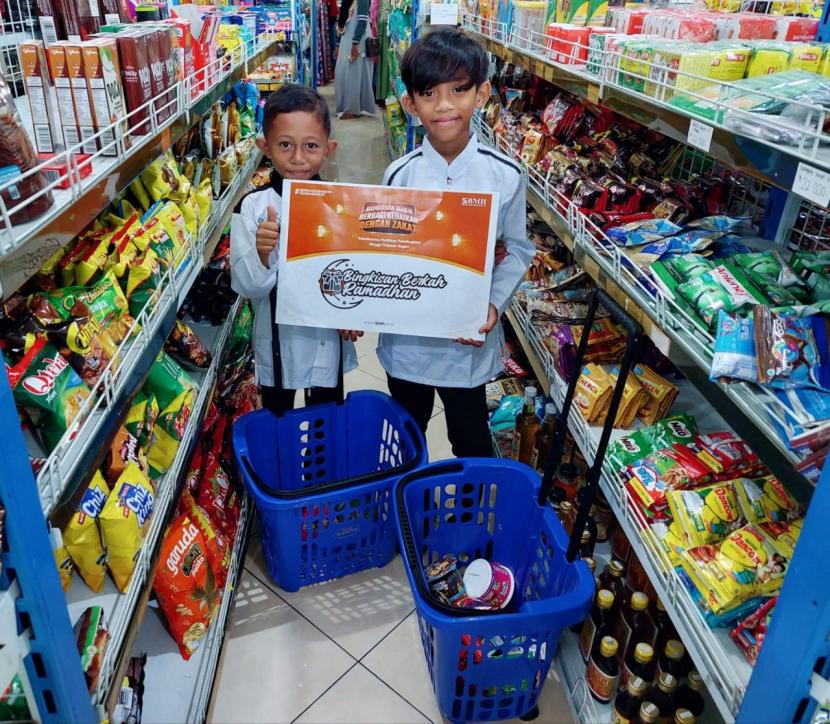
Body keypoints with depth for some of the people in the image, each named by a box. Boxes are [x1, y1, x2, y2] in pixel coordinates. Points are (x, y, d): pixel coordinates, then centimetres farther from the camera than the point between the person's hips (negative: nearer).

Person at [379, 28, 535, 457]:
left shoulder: (505, 176, -10)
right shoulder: (400, 176, -9)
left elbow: (516, 250, -2)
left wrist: (494, 303, -16)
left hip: (471, 342, -1)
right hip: (407, 337, 2)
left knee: (471, 439, 18)